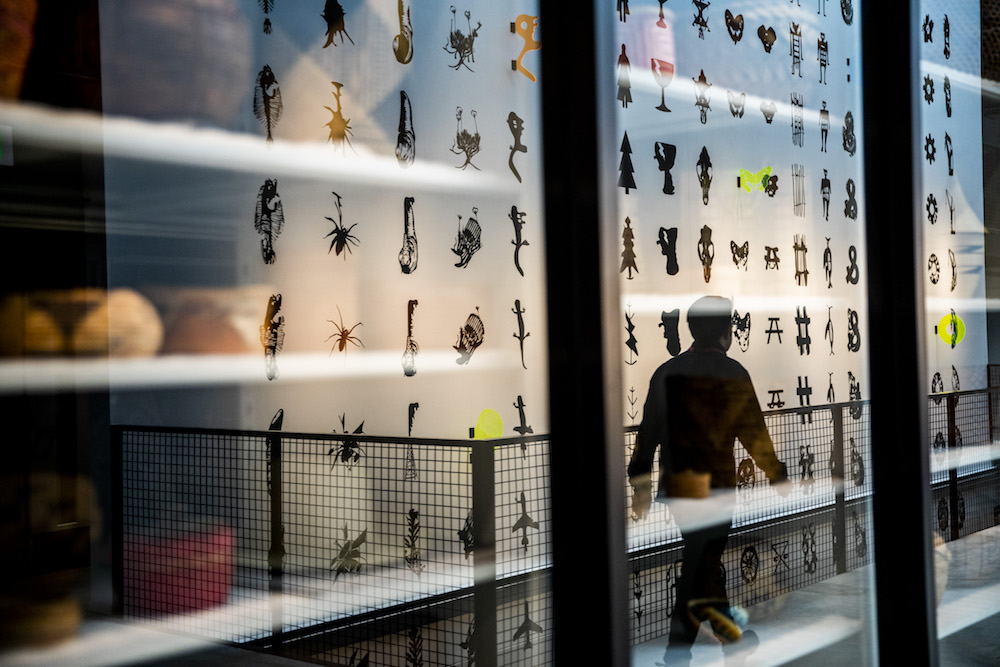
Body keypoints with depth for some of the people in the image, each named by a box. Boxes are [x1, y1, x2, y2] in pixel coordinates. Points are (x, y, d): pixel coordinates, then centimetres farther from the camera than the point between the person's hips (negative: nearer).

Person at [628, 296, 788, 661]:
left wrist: (640, 481, 9)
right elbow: (753, 430, -4)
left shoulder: (666, 373, 4)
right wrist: (778, 477, 3)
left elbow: (649, 429, 4)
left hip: (676, 490, 3)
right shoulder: (734, 373, -4)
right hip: (721, 489, -2)